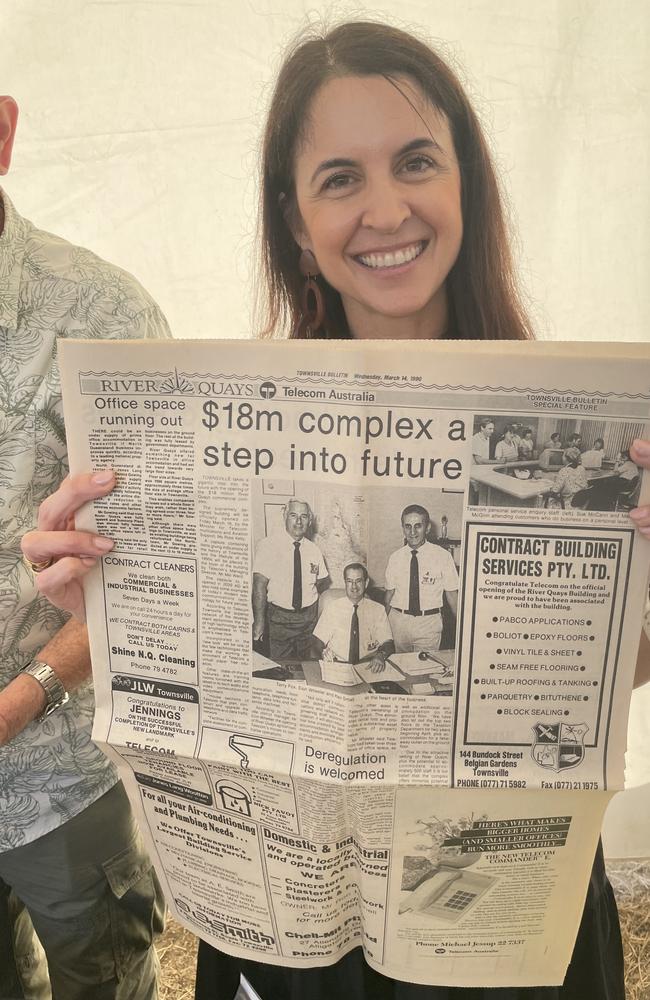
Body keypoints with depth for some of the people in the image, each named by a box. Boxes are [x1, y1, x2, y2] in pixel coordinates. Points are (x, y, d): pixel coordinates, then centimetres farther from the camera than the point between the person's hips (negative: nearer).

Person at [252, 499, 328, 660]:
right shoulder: (268, 545, -12)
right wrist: (259, 621, -22)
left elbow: (321, 579, 19)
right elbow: (259, 585, -18)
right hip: (279, 617, -4)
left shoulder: (314, 550, 2)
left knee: (305, 658, 17)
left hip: (309, 616, 4)